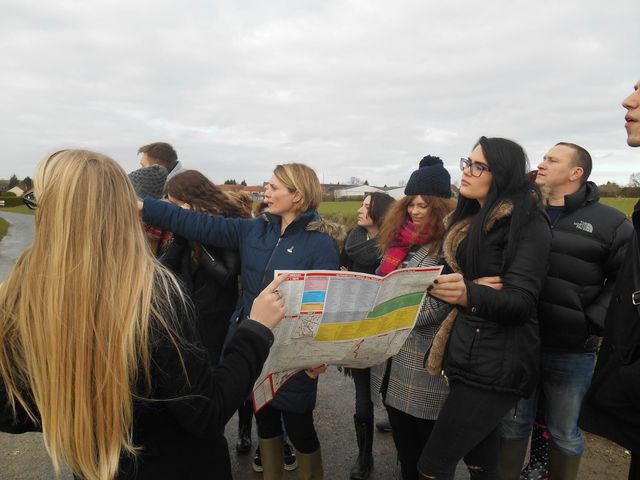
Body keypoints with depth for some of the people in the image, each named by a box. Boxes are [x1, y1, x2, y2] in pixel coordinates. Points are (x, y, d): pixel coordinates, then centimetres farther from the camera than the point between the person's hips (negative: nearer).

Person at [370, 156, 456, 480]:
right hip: (391, 355, 7)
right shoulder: (400, 238, 10)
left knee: (427, 444, 11)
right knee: (402, 439, 21)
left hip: (425, 360, -7)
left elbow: (438, 305, -20)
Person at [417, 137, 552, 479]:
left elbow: (522, 301, -19)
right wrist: (470, 287, -6)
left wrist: (470, 295, -35)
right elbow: (447, 275, 15)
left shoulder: (528, 222, -11)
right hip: (464, 354, 7)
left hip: (496, 364, -7)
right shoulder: (468, 220, 12)